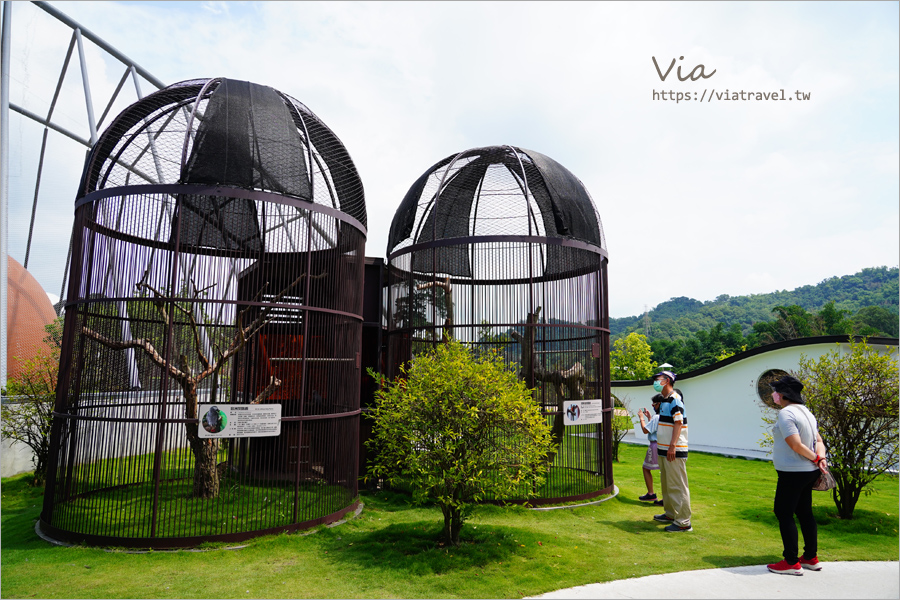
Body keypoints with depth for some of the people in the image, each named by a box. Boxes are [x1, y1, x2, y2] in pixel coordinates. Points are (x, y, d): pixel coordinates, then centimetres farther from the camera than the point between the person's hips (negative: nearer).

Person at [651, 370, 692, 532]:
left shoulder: (675, 399, -14)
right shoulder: (664, 400, 15)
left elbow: (678, 423, -20)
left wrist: (672, 446, -26)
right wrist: (661, 446, 21)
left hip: (674, 451, -10)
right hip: (664, 449, 10)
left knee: (678, 486, -5)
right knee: (666, 484, 19)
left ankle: (683, 522, 0)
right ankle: (670, 514, 31)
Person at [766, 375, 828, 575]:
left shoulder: (786, 413, -18)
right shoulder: (805, 412, 12)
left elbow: (796, 445, -23)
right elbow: (818, 440, 12)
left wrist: (816, 458, -10)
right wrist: (821, 457, -4)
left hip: (793, 473, -10)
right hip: (808, 472, 10)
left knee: (784, 514, -2)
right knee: (804, 512, 17)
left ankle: (792, 562, 2)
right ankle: (811, 558, 27)